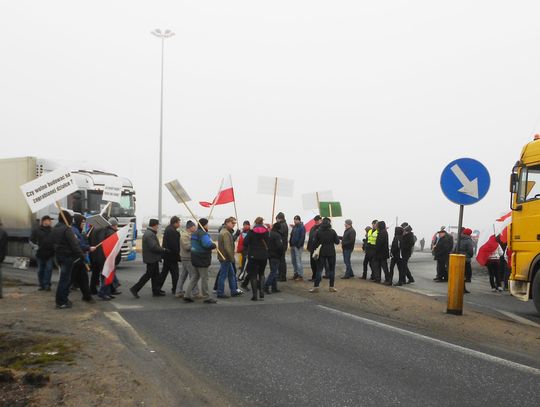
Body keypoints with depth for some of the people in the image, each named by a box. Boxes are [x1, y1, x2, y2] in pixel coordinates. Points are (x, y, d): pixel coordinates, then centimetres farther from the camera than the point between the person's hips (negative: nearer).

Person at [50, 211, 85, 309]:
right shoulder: (67, 229, -17)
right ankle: (61, 302, -1)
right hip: (68, 256, -9)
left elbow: (53, 243, 19)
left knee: (65, 278, 19)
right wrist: (81, 255, -16)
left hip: (59, 256, 9)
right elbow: (74, 244, -20)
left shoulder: (54, 229, 13)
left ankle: (64, 298, 25)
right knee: (64, 279, -4)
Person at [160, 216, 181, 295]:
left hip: (166, 255, 10)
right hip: (172, 256, -10)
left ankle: (158, 287, 22)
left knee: (164, 272, 17)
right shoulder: (173, 231, -19)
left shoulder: (167, 229, 14)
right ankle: (175, 290, 2)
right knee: (175, 273, -2)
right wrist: (177, 255, -16)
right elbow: (174, 245, -23)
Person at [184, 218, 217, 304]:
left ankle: (187, 295, 14)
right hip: (202, 260, -9)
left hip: (195, 258, 9)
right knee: (204, 278, 0)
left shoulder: (194, 233, 13)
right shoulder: (203, 234, -18)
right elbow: (208, 244, -32)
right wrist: (214, 245, -13)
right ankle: (206, 298, 8)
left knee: (195, 277, 16)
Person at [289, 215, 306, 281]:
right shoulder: (294, 227, 17)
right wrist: (290, 243, 10)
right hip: (293, 246, 9)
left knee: (298, 261, -10)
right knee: (293, 261, 11)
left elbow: (302, 237, -15)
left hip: (298, 247, -9)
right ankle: (296, 274, 19)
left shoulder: (302, 227, -8)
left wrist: (298, 245, -19)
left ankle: (301, 276, -8)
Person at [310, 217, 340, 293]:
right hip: (331, 253, -1)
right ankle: (331, 287, 10)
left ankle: (316, 287, -1)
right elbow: (337, 242, -3)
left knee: (319, 269, 4)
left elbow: (315, 243, -1)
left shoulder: (318, 232, -4)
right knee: (331, 269, 9)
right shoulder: (332, 231, -7)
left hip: (321, 253, 1)